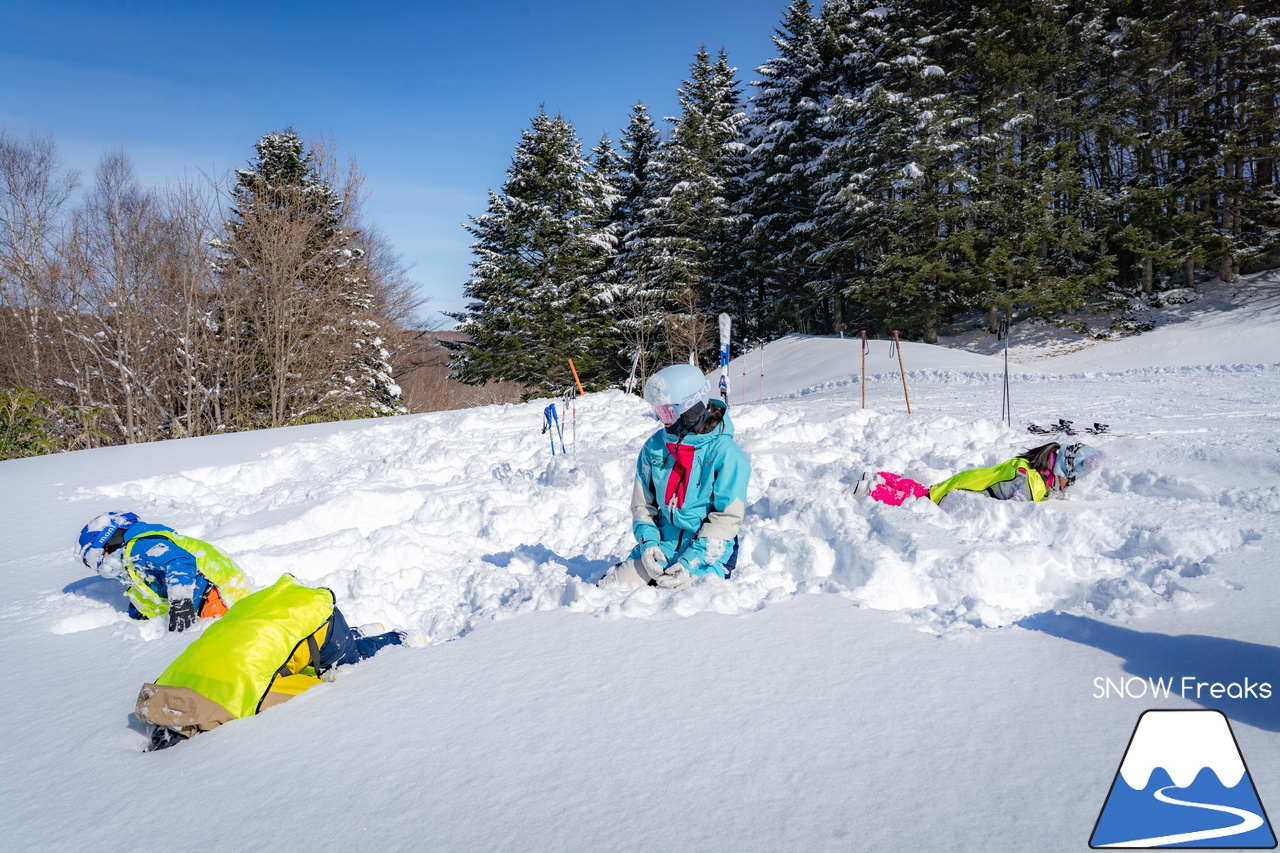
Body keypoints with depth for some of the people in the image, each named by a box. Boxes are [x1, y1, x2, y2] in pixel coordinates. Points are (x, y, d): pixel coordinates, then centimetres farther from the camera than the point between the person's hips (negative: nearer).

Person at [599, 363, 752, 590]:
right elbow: (642, 504, 11)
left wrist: (691, 562, -20)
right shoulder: (654, 447, 4)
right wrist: (648, 543, -8)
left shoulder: (725, 452, -11)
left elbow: (728, 518, -12)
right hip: (661, 544, 4)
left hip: (707, 553, -4)